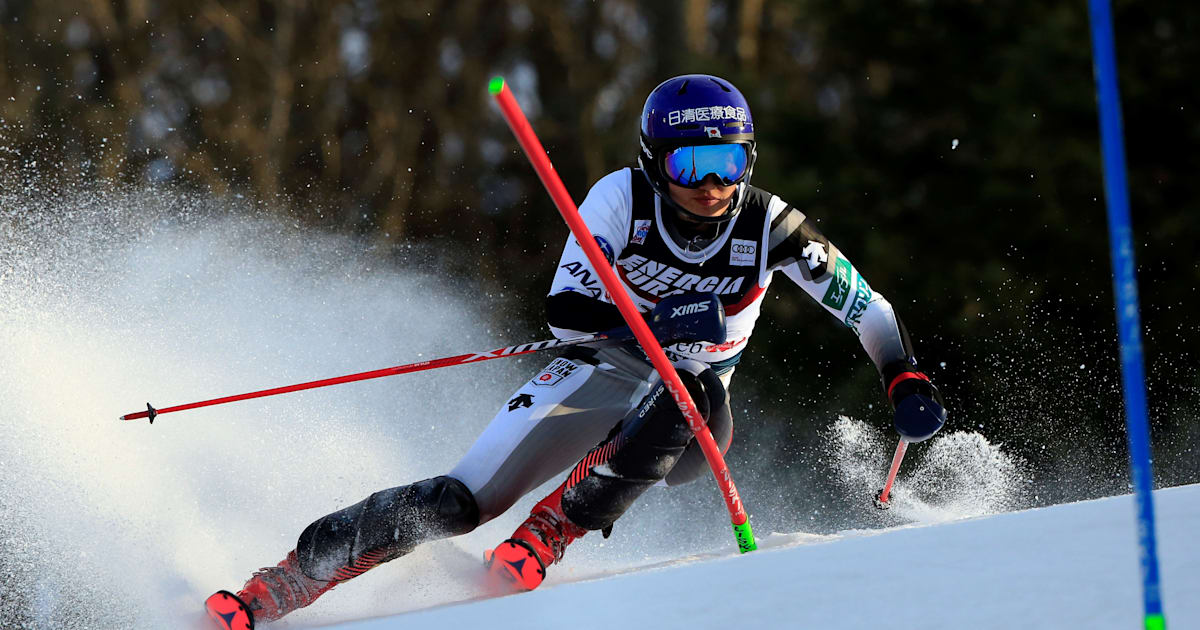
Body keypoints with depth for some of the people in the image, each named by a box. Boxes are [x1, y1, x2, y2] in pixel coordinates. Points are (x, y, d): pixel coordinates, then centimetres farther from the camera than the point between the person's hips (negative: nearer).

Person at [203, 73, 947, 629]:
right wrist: (654, 321, -39)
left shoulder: (770, 227, -16)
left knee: (680, 396, -38)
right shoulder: (624, 196, -17)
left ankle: (539, 543, -31)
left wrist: (906, 379, -21)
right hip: (600, 375, -1)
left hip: (689, 418, 1)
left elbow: (866, 306, -5)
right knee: (461, 501, -18)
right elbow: (564, 309, -23)